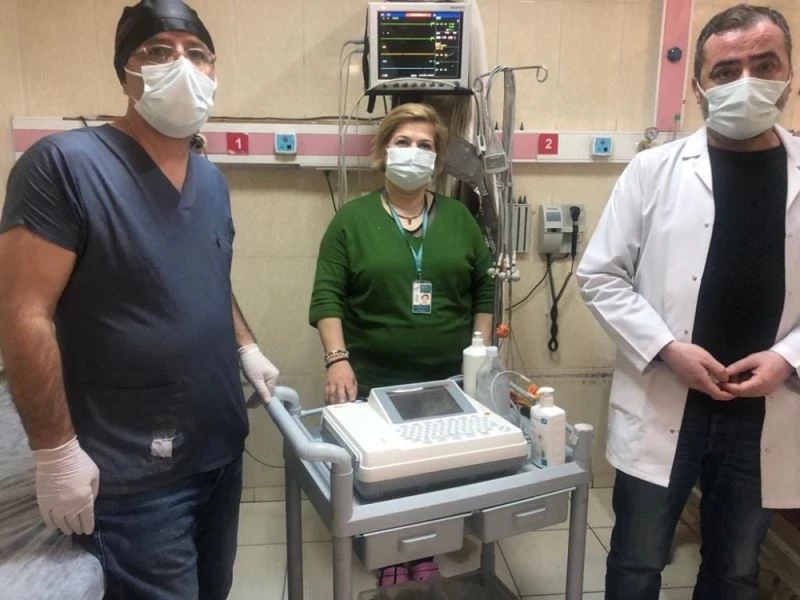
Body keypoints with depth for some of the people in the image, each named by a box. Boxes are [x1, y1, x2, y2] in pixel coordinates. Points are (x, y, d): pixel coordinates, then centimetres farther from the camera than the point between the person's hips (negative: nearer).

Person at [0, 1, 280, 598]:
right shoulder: (63, 164, -16)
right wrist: (57, 452, -17)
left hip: (221, 448, 7)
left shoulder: (212, 180, 7)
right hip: (135, 474, -7)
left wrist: (246, 349, 9)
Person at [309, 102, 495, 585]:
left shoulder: (459, 217, 6)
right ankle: (388, 557, 30)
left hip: (448, 377, 3)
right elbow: (327, 296, -8)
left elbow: (485, 288, 8)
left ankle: (425, 555, 33)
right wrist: (338, 359, -18)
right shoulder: (353, 218, -3)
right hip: (374, 378, -2)